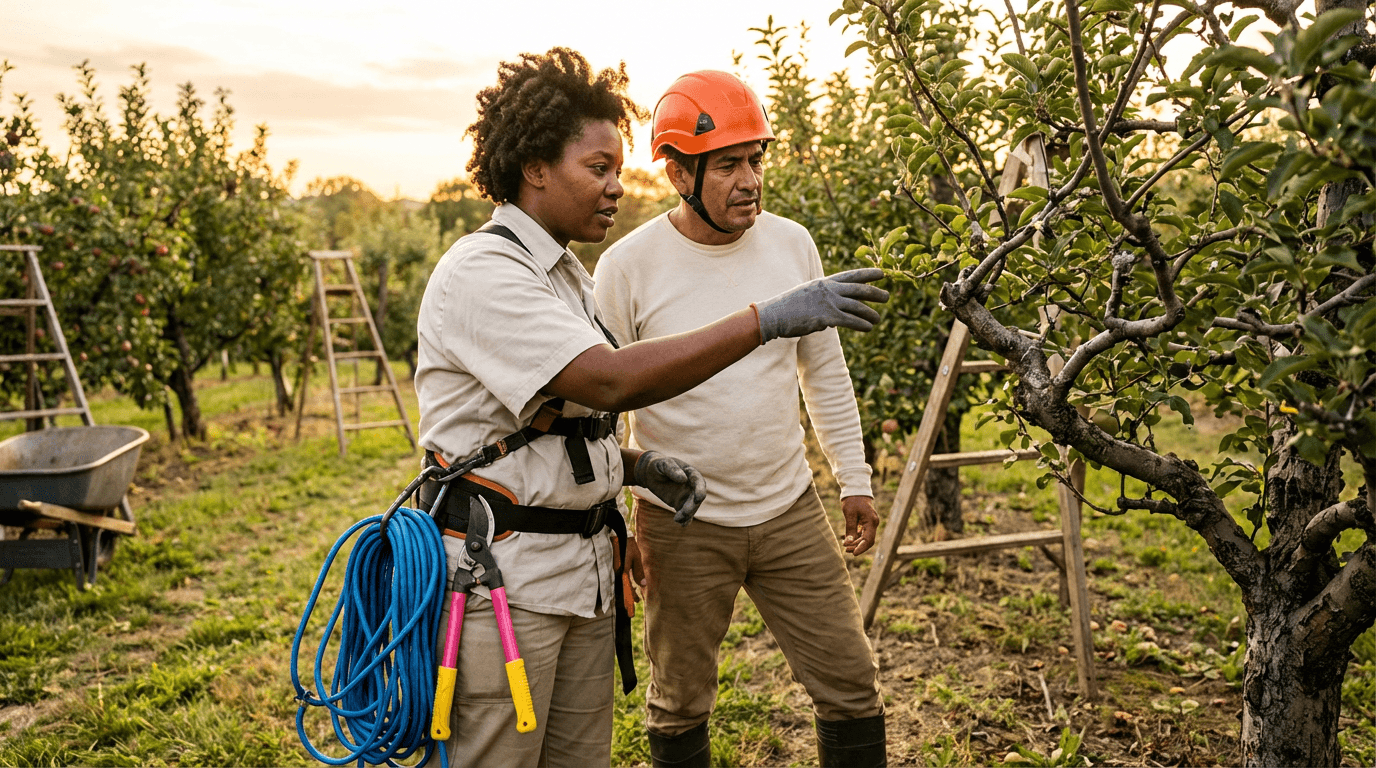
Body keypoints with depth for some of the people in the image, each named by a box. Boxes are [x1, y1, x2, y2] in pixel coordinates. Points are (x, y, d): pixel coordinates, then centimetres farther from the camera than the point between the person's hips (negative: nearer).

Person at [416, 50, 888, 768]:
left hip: (582, 571, 9)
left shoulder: (565, 276, 15)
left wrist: (639, 466, 3)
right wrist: (766, 318, -28)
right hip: (500, 577, -8)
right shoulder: (481, 272, -16)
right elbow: (610, 382, -29)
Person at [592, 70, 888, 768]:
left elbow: (825, 371, 10)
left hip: (790, 510, 3)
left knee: (851, 687, 10)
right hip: (681, 525, -3)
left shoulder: (791, 244, 0)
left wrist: (854, 479, 11)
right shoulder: (629, 266, -12)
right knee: (680, 705, 14)